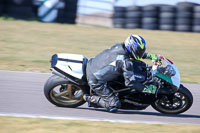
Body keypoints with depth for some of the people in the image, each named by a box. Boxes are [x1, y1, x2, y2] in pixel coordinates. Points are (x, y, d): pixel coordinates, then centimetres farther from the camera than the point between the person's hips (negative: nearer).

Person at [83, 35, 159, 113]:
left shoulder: (120, 46, 0)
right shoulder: (126, 62, -23)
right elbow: (130, 82, -18)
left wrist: (150, 56, 21)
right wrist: (147, 89, -12)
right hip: (96, 81, -9)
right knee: (114, 106, -9)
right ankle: (92, 99, -3)